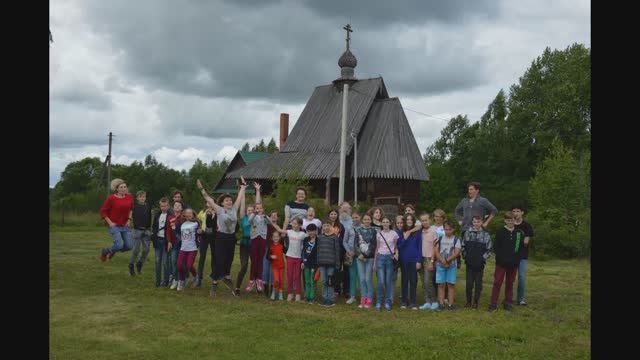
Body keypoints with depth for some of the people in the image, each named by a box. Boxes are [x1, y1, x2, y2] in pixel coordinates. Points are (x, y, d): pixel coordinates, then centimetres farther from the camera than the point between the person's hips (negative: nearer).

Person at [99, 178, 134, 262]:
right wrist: (110, 222, -10)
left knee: (129, 246, -1)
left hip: (125, 226, 5)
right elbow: (103, 211, -5)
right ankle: (104, 251, 13)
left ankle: (113, 251, 29)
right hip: (114, 226, -5)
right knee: (119, 245, -18)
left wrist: (129, 219, 10)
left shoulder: (129, 197, 3)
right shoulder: (111, 198, -11)